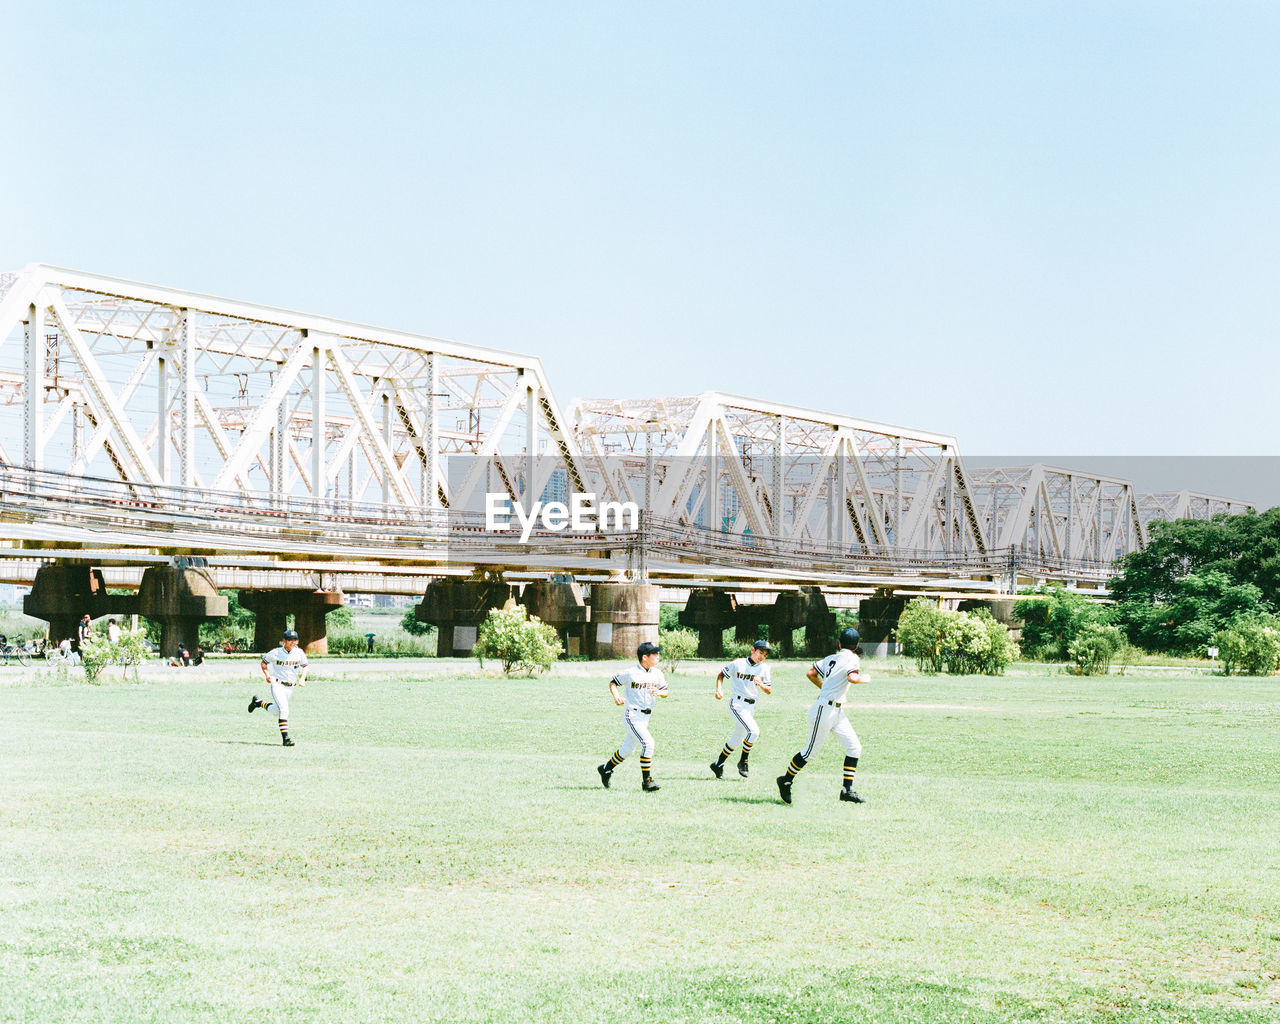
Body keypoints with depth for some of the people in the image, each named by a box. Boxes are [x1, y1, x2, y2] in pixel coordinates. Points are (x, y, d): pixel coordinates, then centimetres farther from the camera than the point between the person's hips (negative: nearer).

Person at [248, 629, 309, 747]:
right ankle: (285, 738, -19)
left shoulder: (299, 653, -2)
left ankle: (258, 702, 41)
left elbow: (304, 666, 13)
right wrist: (267, 675, -10)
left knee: (276, 711, 16)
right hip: (277, 684, -5)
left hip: (290, 687, 5)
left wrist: (302, 679, -3)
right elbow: (264, 662, 4)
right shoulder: (276, 653, -11)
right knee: (284, 709, -20)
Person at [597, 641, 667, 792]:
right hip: (632, 715, -7)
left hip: (645, 717, 7)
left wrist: (659, 692, -12)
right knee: (647, 743, -21)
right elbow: (613, 682, 1)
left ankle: (606, 769, 39)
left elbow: (665, 691, 11)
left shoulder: (657, 673, 4)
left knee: (627, 749, 17)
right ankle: (646, 781, -16)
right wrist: (616, 697, -15)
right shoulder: (630, 673, -12)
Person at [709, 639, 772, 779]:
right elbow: (722, 674, 7)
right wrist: (719, 689, -8)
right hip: (737, 704, -6)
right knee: (753, 730, -23)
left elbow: (769, 690, 6)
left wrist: (761, 684, -15)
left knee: (737, 739, 11)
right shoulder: (738, 664, -3)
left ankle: (718, 764, 26)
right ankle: (743, 761, -6)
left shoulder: (764, 669, 7)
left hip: (751, 707, 6)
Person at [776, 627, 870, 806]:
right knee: (811, 752, 1)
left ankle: (847, 789, 3)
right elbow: (852, 677, -31)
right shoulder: (852, 658, -11)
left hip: (837, 712, 9)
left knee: (854, 747, 3)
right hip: (825, 710, -9)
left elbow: (810, 673, 19)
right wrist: (864, 679, -11)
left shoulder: (831, 658, 12)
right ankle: (786, 781, 17)